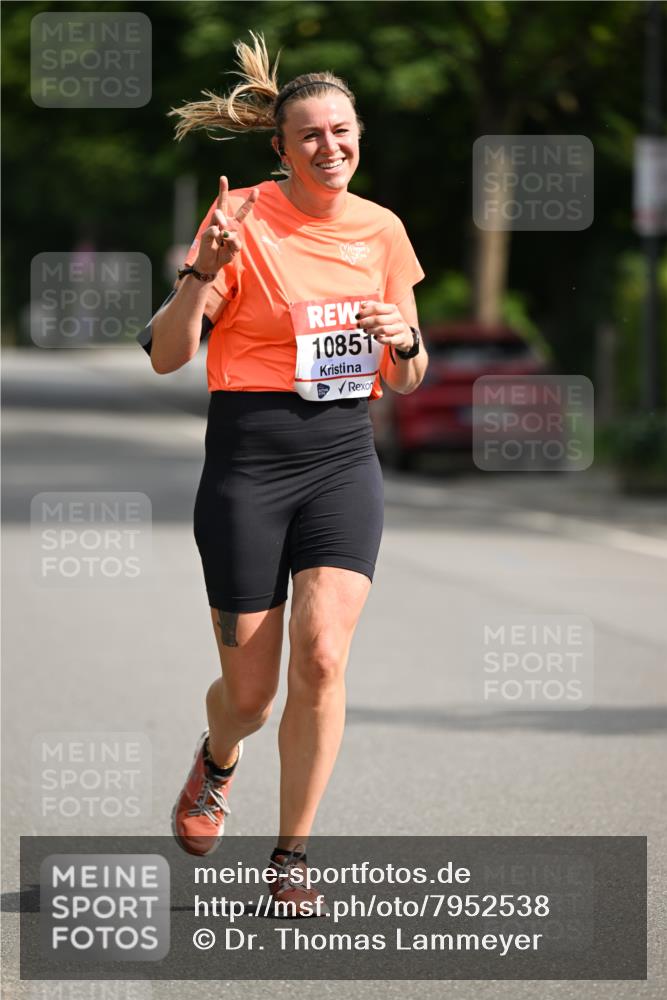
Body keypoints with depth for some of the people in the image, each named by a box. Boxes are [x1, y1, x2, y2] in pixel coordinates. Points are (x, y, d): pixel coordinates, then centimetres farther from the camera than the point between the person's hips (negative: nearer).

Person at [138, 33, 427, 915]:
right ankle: (217, 761, 41)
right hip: (247, 465, -2)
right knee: (250, 690, 2)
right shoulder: (245, 220, -6)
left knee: (322, 653, -16)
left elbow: (405, 381, 16)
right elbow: (166, 355, -8)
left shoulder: (381, 230, 7)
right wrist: (204, 272, -25)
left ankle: (291, 858, -2)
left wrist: (401, 343, -8)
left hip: (344, 459, 3)